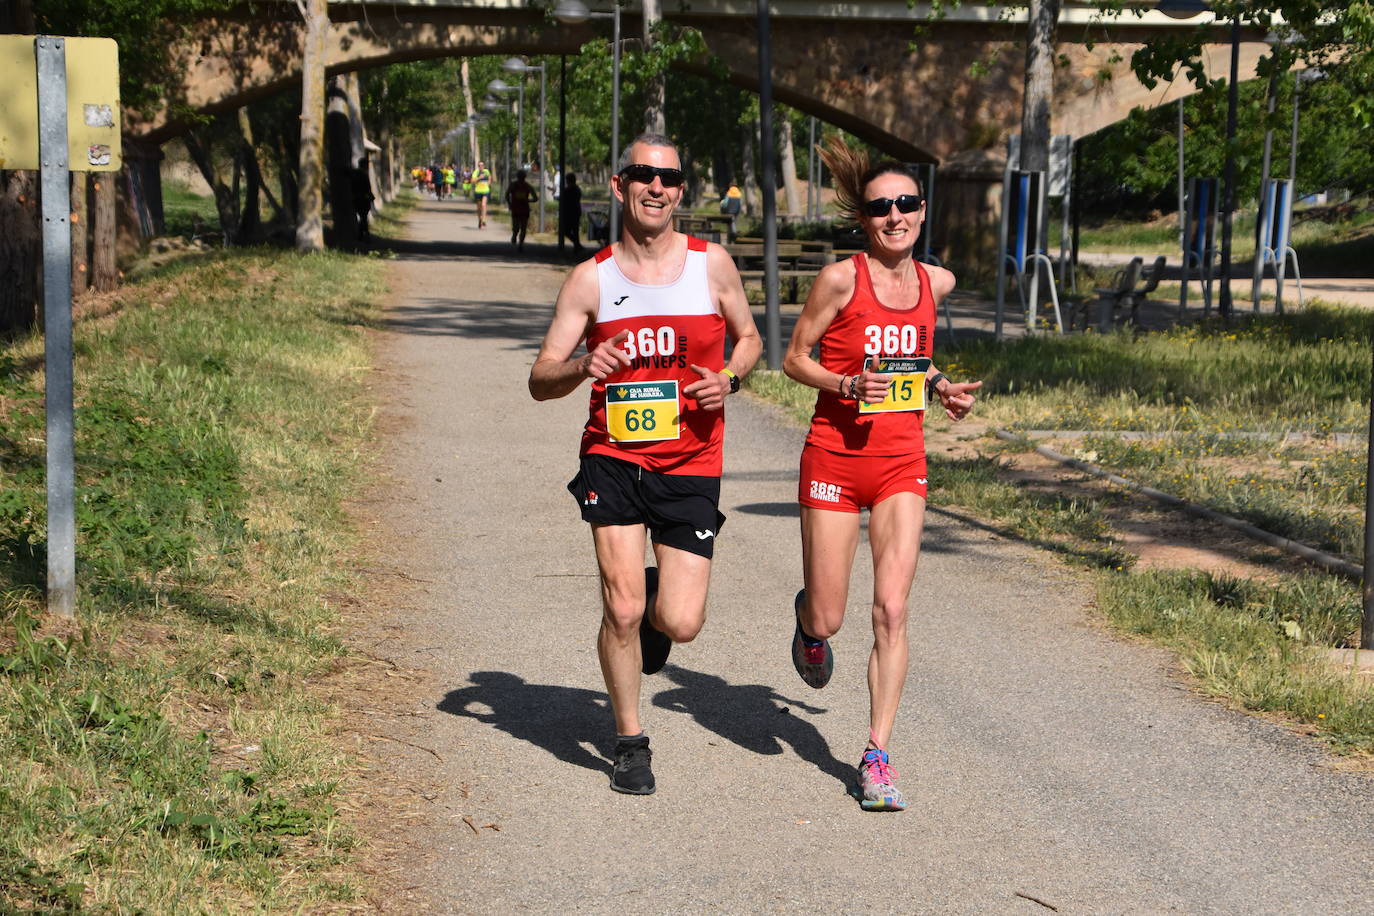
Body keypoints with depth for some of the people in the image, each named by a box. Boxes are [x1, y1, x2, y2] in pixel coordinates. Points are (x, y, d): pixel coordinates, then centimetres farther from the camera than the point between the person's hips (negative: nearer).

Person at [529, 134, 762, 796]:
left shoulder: (711, 264, 1)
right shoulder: (591, 279, 0)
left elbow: (748, 338, 16)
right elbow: (540, 380, 0)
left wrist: (728, 379, -6)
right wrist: (583, 367, -22)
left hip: (691, 468, 1)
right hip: (614, 460, 0)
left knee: (680, 625, -6)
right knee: (621, 610, -9)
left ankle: (658, 605, 34)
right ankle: (630, 743, 14)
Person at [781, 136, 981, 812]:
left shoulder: (935, 282, 4)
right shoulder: (841, 278, -10)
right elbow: (795, 358, -3)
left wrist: (940, 387, 5)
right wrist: (850, 385, -19)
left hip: (901, 461, 3)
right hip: (834, 457, -3)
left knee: (891, 609, -8)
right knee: (828, 620, 3)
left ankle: (877, 757, -1)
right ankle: (809, 622, 42)